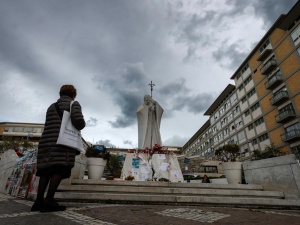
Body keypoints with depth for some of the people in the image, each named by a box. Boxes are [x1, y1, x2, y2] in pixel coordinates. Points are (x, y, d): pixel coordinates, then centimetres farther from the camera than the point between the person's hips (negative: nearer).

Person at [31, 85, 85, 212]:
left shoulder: (52, 106, 25)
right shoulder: (74, 104, 4)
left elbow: (50, 125, 23)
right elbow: (78, 120, -14)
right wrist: (81, 126, 7)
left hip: (47, 141, 7)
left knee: (46, 171, 7)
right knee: (59, 170, -9)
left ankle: (39, 201, 5)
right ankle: (49, 200, -14)